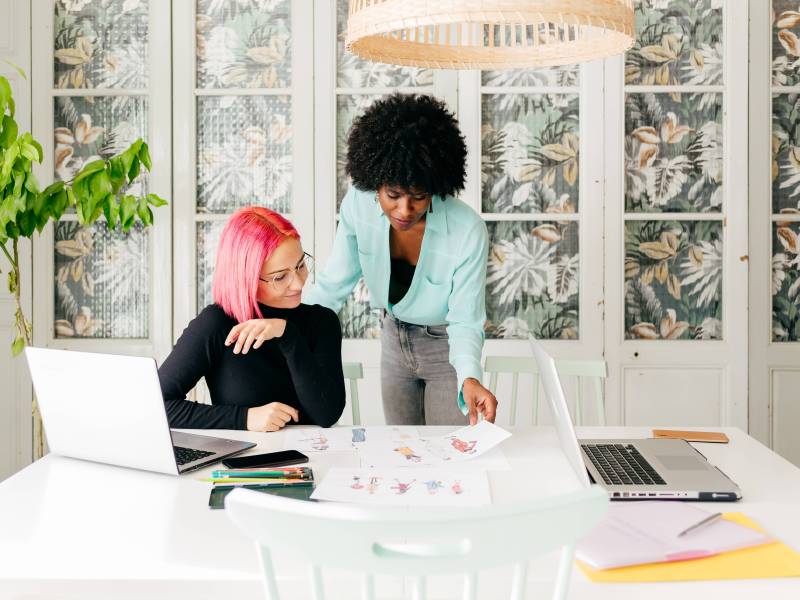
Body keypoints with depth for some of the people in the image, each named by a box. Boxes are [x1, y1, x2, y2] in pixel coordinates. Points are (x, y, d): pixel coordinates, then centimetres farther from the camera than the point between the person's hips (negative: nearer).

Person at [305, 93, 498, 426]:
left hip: (445, 345, -3)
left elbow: (465, 322, -25)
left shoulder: (468, 232, -31)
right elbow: (334, 283, -12)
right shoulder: (358, 203, -21)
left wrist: (469, 378, -43)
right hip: (394, 336, 4)